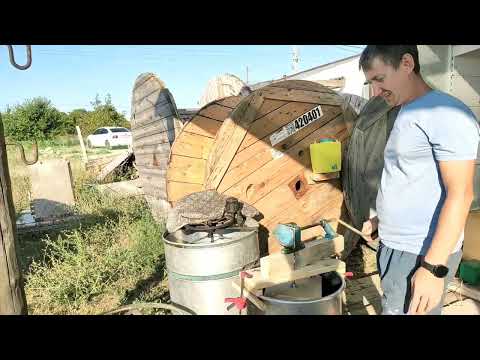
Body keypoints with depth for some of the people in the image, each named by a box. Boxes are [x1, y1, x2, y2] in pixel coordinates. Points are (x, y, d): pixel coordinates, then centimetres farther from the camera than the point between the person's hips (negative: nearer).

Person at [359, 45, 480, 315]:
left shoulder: (445, 113, -15)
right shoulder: (406, 115, 13)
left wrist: (433, 268, -21)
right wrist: (381, 219, 20)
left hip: (421, 254, -8)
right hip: (393, 245, 8)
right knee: (392, 307, 17)